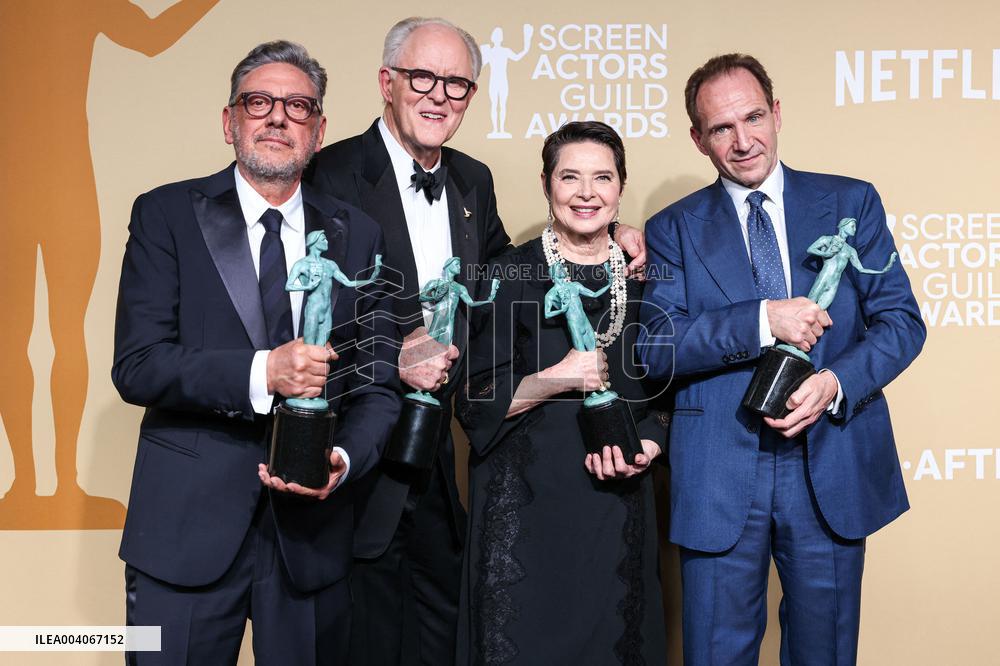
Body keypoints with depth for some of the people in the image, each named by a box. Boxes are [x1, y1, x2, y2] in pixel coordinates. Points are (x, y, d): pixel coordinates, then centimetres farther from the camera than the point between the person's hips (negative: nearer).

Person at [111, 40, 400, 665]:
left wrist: (344, 460, -14)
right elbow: (136, 365, -9)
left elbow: (378, 383, 5)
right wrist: (260, 373, -23)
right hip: (188, 527, -2)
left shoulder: (357, 234, 5)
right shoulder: (166, 214, -1)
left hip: (313, 533, 2)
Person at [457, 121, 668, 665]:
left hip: (619, 505, 3)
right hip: (527, 504, -3)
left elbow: (666, 394, 12)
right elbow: (476, 403, -6)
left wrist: (646, 448, -7)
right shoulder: (512, 276, -5)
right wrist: (562, 377, -18)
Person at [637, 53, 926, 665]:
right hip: (719, 478, -1)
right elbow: (654, 345, -7)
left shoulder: (852, 202, 6)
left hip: (833, 472, 1)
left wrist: (835, 383, -16)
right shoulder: (674, 229, 3)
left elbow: (901, 320, 2)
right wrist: (761, 321, -19)